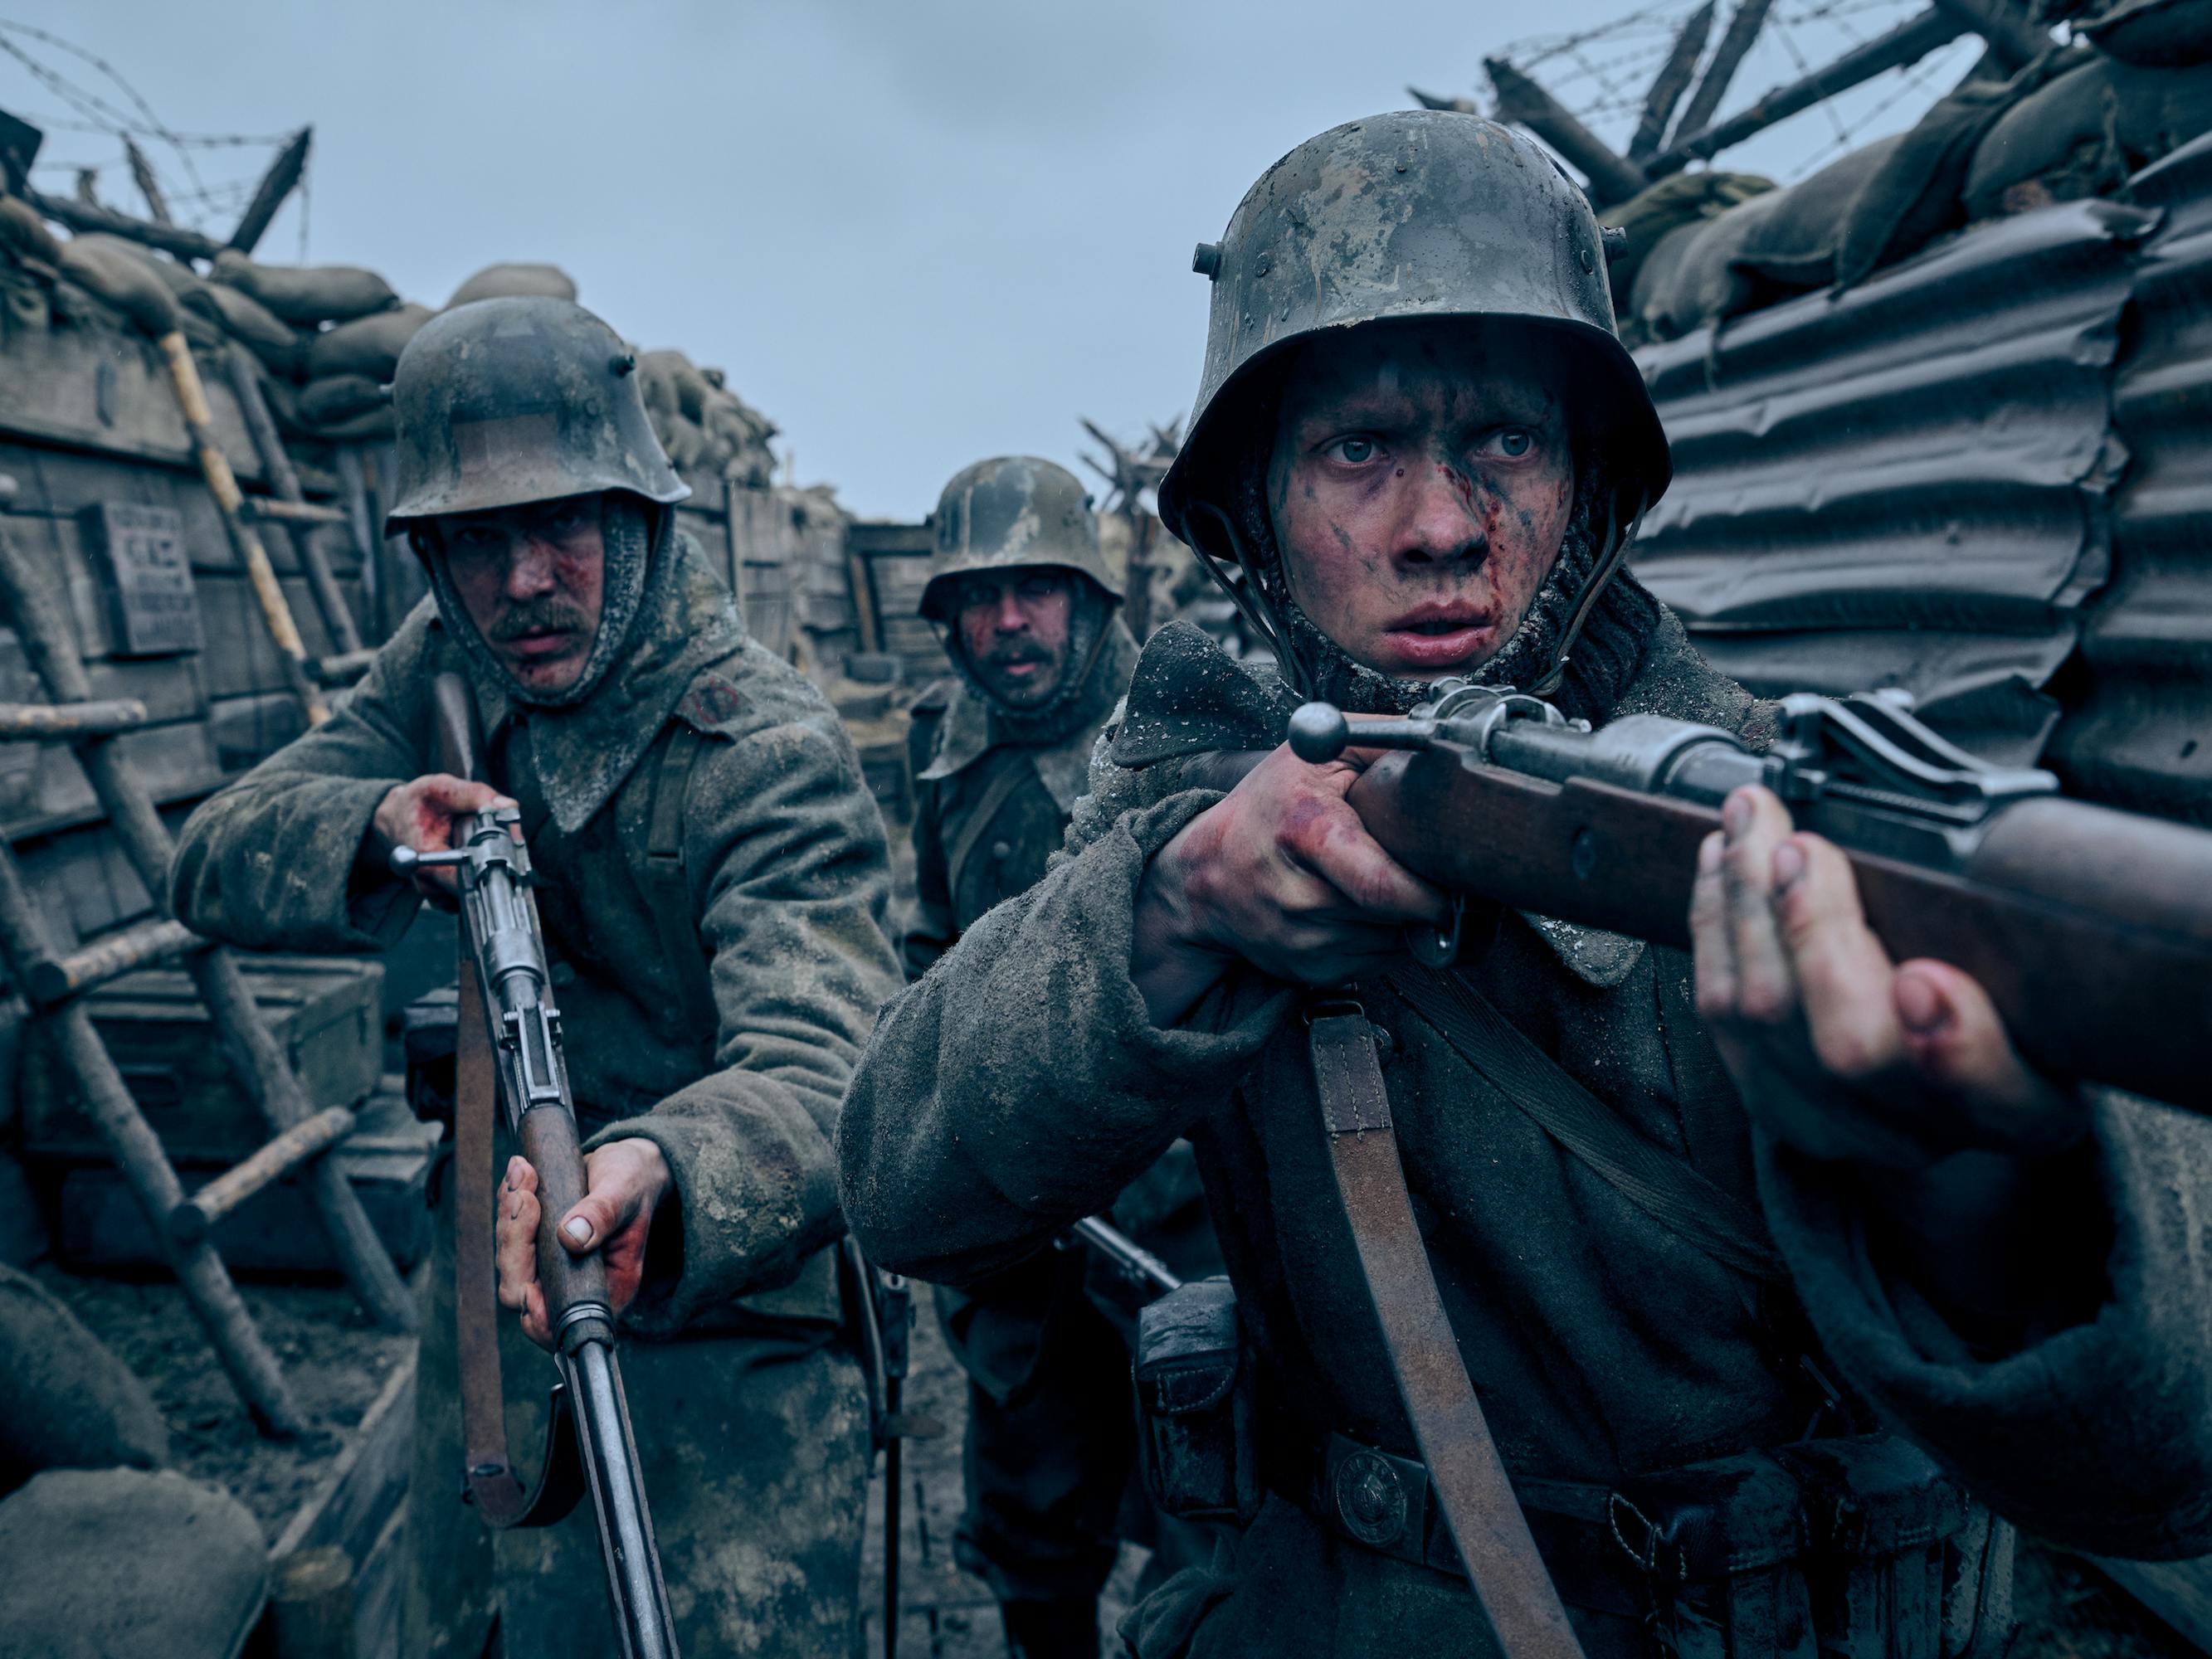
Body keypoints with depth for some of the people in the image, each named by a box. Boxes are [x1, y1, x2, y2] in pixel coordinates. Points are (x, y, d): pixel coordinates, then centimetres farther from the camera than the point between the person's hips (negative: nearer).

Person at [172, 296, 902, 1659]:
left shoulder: (771, 754, -22)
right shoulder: (442, 676, 0)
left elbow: (820, 1068, -35)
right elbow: (217, 861, 0)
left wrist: (661, 1176, -58)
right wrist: (375, 828, -23)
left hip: (718, 1337, -6)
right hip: (486, 1296, 6)